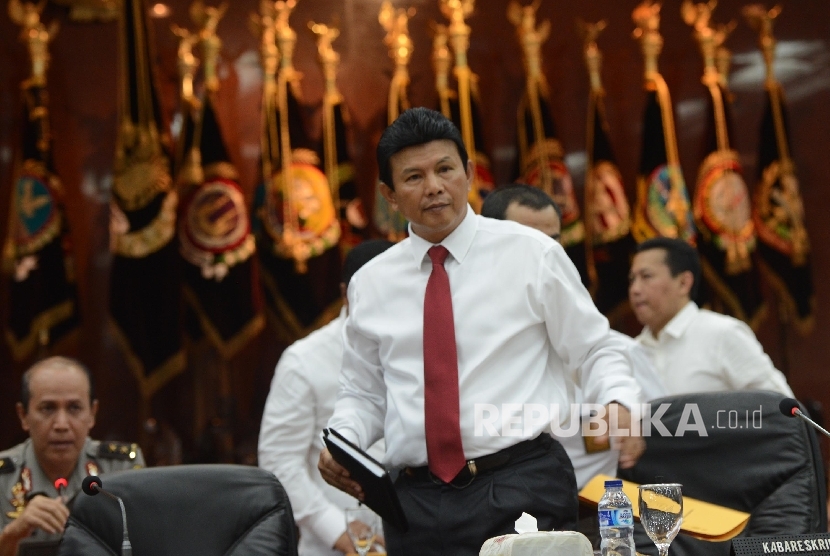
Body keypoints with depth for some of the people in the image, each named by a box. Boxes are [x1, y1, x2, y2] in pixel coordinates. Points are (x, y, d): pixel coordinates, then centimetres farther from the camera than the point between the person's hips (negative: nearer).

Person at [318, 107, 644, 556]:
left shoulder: (532, 254, 2)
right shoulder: (370, 283, 11)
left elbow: (593, 352, 5)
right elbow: (363, 393, 19)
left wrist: (619, 405, -15)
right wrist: (340, 443, -1)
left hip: (522, 487, -2)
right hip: (417, 500, 3)